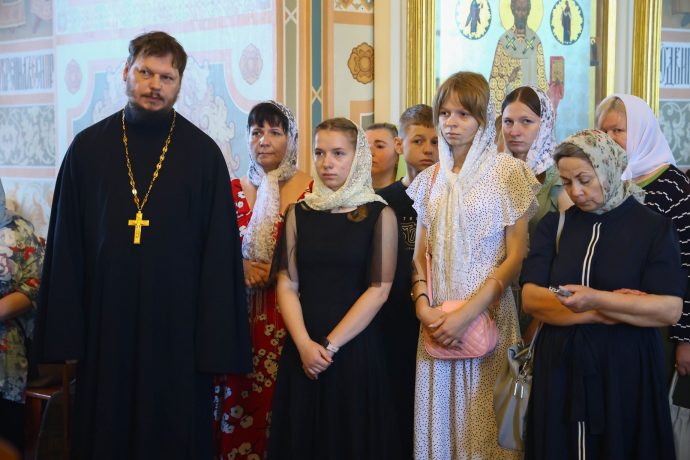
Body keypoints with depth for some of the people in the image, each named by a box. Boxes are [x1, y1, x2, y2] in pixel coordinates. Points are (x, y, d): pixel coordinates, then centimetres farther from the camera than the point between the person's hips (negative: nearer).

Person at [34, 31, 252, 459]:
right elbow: (66, 246, 3)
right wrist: (63, 331, -1)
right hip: (105, 322, 2)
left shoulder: (203, 153, -2)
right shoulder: (88, 147, 3)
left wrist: (217, 342, -8)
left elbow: (219, 251, -4)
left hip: (177, 325, -1)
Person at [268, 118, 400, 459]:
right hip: (303, 350, 3)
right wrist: (304, 344, -12)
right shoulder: (299, 213, 6)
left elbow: (379, 288, -7)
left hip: (356, 348, -2)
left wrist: (332, 344, -11)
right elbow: (287, 284, 2)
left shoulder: (379, 215, -1)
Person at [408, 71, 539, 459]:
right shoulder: (430, 179, 11)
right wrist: (424, 306, -6)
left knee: (482, 419, 0)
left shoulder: (508, 172, -5)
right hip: (438, 321, 4)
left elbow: (516, 256, -9)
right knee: (439, 419, 7)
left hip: (488, 315, -4)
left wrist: (467, 315, -15)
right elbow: (420, 253, 12)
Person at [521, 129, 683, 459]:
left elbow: (670, 309, -13)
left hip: (626, 373, -2)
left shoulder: (654, 227, -3)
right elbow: (530, 298, -5)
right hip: (559, 369, 3)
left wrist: (596, 300, -23)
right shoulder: (553, 226, 5)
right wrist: (603, 313, -14)